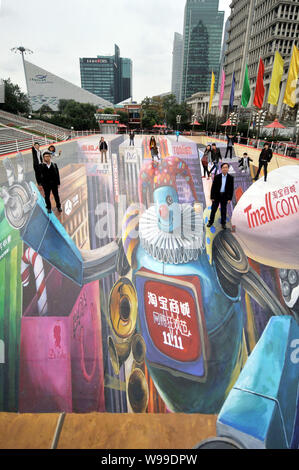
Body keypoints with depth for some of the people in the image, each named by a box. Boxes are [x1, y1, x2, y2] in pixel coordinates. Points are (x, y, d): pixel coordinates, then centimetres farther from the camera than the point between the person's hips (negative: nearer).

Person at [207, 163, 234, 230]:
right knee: (213, 210, 7)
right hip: (216, 196, 0)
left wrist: (230, 198, -6)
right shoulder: (217, 177, -6)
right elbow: (213, 187, -4)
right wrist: (212, 197, -7)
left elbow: (231, 188, -1)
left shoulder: (230, 178, -4)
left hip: (224, 196, 0)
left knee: (223, 211, 8)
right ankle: (211, 222, 21)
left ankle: (223, 223, 20)